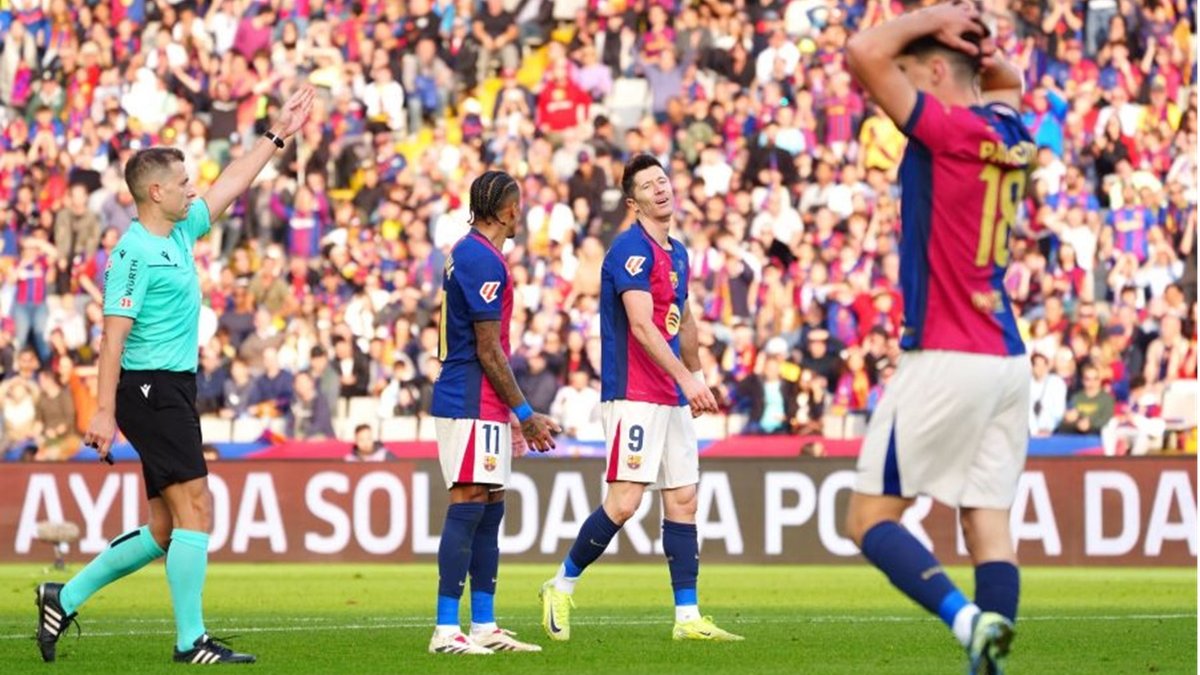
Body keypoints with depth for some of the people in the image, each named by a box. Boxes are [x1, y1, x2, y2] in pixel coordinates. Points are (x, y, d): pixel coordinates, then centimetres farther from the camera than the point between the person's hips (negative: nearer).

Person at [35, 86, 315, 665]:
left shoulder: (181, 233, 14)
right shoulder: (135, 252, -13)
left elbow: (231, 185, 27)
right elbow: (114, 333, -18)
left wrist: (277, 134, 30)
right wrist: (104, 410, -22)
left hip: (173, 392, 10)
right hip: (151, 390, -10)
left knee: (166, 530, 9)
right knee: (195, 508, -12)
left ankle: (65, 599, 17)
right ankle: (191, 641, -10)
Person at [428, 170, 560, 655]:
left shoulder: (468, 253, 17)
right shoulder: (482, 260, -15)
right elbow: (488, 350, -16)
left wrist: (511, 414, 24)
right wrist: (525, 413, -11)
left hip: (485, 409, 10)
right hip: (472, 407, -10)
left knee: (490, 507, 11)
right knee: (468, 506, -11)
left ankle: (484, 627, 14)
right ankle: (446, 630, -13)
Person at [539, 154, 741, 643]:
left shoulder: (678, 253, 15)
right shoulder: (632, 250, -12)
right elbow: (642, 326, -21)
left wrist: (697, 374, 26)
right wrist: (686, 378, -25)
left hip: (673, 400, 9)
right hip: (633, 396, -9)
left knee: (683, 500, 5)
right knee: (624, 502, -13)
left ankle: (688, 617, 5)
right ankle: (562, 585, 5)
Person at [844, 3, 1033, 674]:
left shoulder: (950, 130, -11)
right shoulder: (1011, 134, 12)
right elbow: (1004, 80, 36)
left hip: (946, 359, -8)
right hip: (1009, 360, 8)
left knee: (870, 518, -3)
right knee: (987, 518, 4)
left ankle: (968, 619, -23)